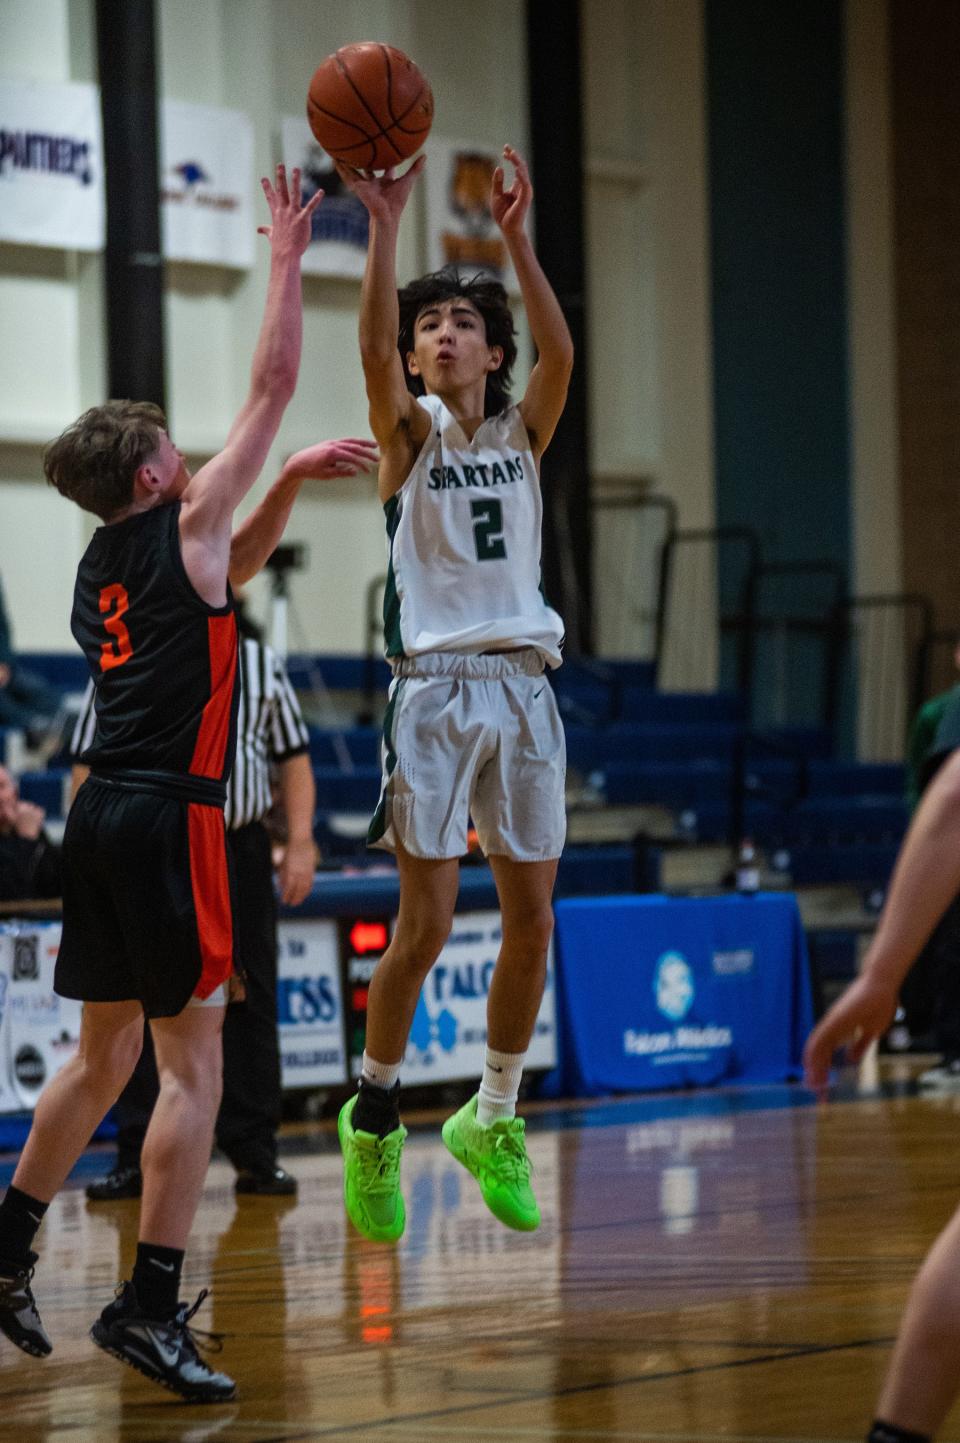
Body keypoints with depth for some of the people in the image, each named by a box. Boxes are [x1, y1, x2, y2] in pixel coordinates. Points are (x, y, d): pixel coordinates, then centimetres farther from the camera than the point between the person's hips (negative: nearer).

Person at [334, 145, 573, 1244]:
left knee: (532, 920, 4)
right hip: (434, 686, -4)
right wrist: (384, 227, -28)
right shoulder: (410, 430, 4)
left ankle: (493, 1116, 19)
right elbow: (374, 348, -17)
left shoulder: (520, 434, 11)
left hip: (522, 686, 4)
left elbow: (559, 352, -9)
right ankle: (374, 1114, 11)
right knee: (425, 925, -7)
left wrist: (515, 238, -20)